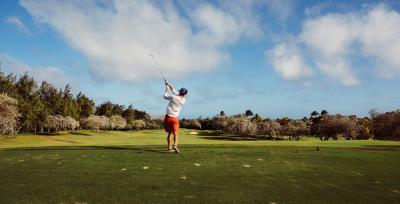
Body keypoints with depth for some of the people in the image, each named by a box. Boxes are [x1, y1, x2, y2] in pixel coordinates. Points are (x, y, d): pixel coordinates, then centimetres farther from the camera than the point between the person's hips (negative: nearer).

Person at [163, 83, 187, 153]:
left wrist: (167, 90, 23)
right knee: (175, 133, -3)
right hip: (174, 118, 0)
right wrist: (171, 88, 23)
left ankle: (169, 147, 16)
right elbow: (176, 93, 16)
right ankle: (175, 145, -27)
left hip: (168, 117, 1)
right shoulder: (183, 100, 0)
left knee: (169, 133, 11)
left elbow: (165, 96, 8)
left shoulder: (173, 97, -11)